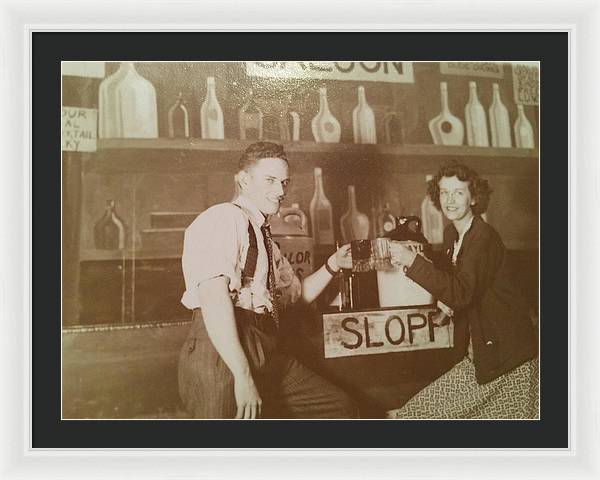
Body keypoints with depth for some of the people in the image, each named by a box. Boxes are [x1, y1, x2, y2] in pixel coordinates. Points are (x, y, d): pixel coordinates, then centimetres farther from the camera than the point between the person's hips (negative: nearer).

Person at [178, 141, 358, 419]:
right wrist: (243, 376, -24)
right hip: (221, 354, -9)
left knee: (342, 409, 11)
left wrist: (332, 265, 15)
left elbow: (295, 293, 32)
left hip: (268, 353, 9)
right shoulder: (225, 217, -7)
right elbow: (214, 297, -20)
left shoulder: (263, 235, 23)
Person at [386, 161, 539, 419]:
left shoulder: (484, 238, -19)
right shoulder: (451, 233, 6)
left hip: (503, 350, -7)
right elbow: (445, 269, 22)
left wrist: (412, 260, -33)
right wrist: (442, 298, 1)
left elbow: (461, 293, -30)